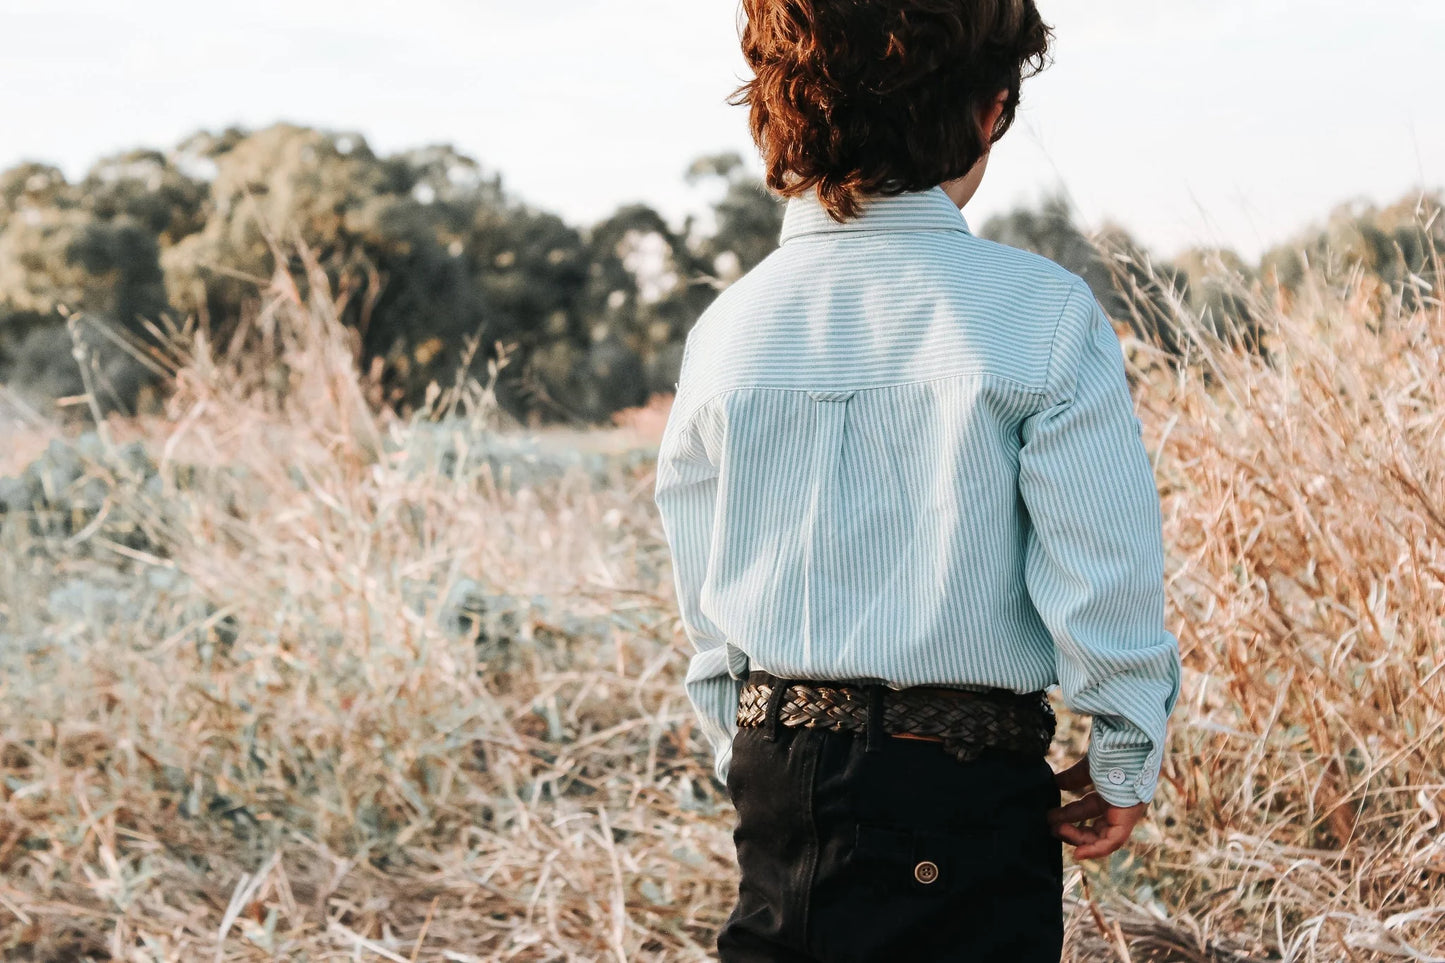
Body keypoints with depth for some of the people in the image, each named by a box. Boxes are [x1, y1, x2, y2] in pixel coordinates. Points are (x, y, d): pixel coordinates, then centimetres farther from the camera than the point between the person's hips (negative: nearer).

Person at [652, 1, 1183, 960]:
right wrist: (1125, 765, 3)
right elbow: (1108, 575, -11)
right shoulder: (1045, 312, -13)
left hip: (778, 772, 4)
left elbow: (706, 596, 7)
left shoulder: (727, 325, 0)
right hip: (967, 775, -4)